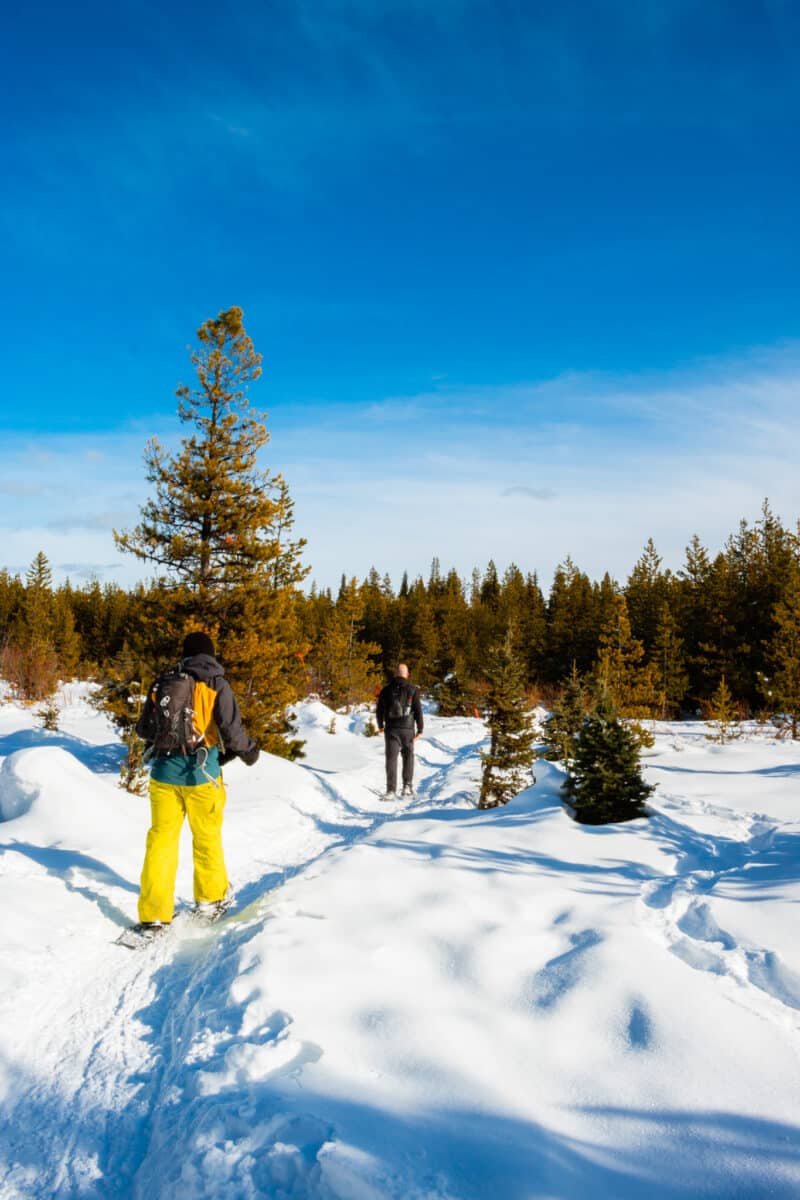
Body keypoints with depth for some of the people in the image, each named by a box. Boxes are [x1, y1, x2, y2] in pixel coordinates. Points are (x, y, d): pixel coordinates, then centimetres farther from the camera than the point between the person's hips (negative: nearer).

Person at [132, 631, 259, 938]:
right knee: (207, 837, 15)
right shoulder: (216, 685, -6)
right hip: (201, 773, -2)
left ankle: (153, 915, 7)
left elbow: (144, 729, 12)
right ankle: (211, 897, 31)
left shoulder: (163, 683, 5)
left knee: (161, 839, 8)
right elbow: (232, 730, -10)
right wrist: (249, 750, 9)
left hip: (163, 771, 3)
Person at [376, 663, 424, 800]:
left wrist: (380, 726, 22)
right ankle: (407, 786, 12)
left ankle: (391, 790, -10)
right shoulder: (412, 690, -1)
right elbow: (418, 710, -5)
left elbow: (379, 710, 6)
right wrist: (420, 729, 1)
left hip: (391, 728, 0)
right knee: (408, 756, 18)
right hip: (407, 728, 0)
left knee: (391, 758, -1)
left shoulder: (387, 689, 3)